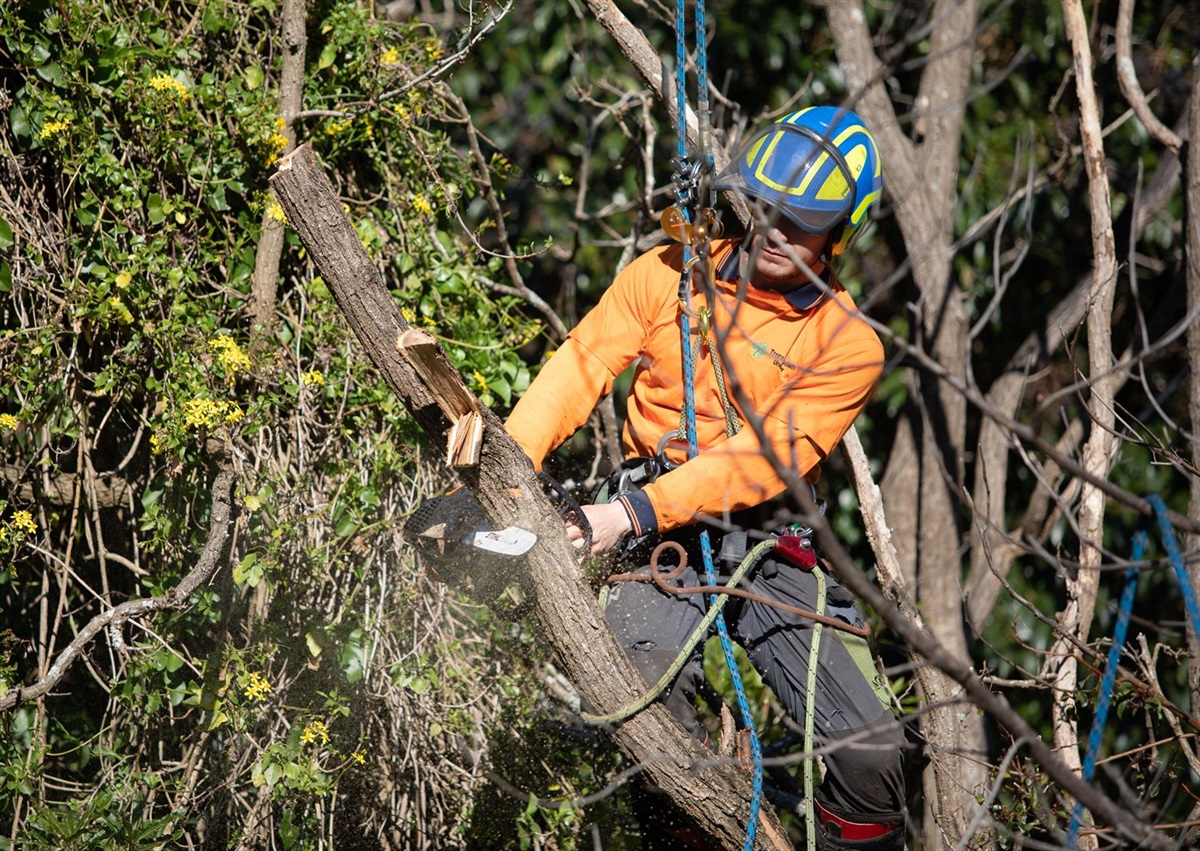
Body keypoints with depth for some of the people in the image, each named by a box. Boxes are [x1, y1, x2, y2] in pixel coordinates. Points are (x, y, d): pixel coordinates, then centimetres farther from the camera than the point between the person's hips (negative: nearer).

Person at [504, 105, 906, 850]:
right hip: (663, 534, 0)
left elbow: (759, 460, -13)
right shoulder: (672, 276, 4)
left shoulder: (848, 345, -3)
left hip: (770, 538, 0)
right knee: (647, 675, -31)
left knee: (869, 750, -10)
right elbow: (579, 370, -1)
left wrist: (635, 512, -24)